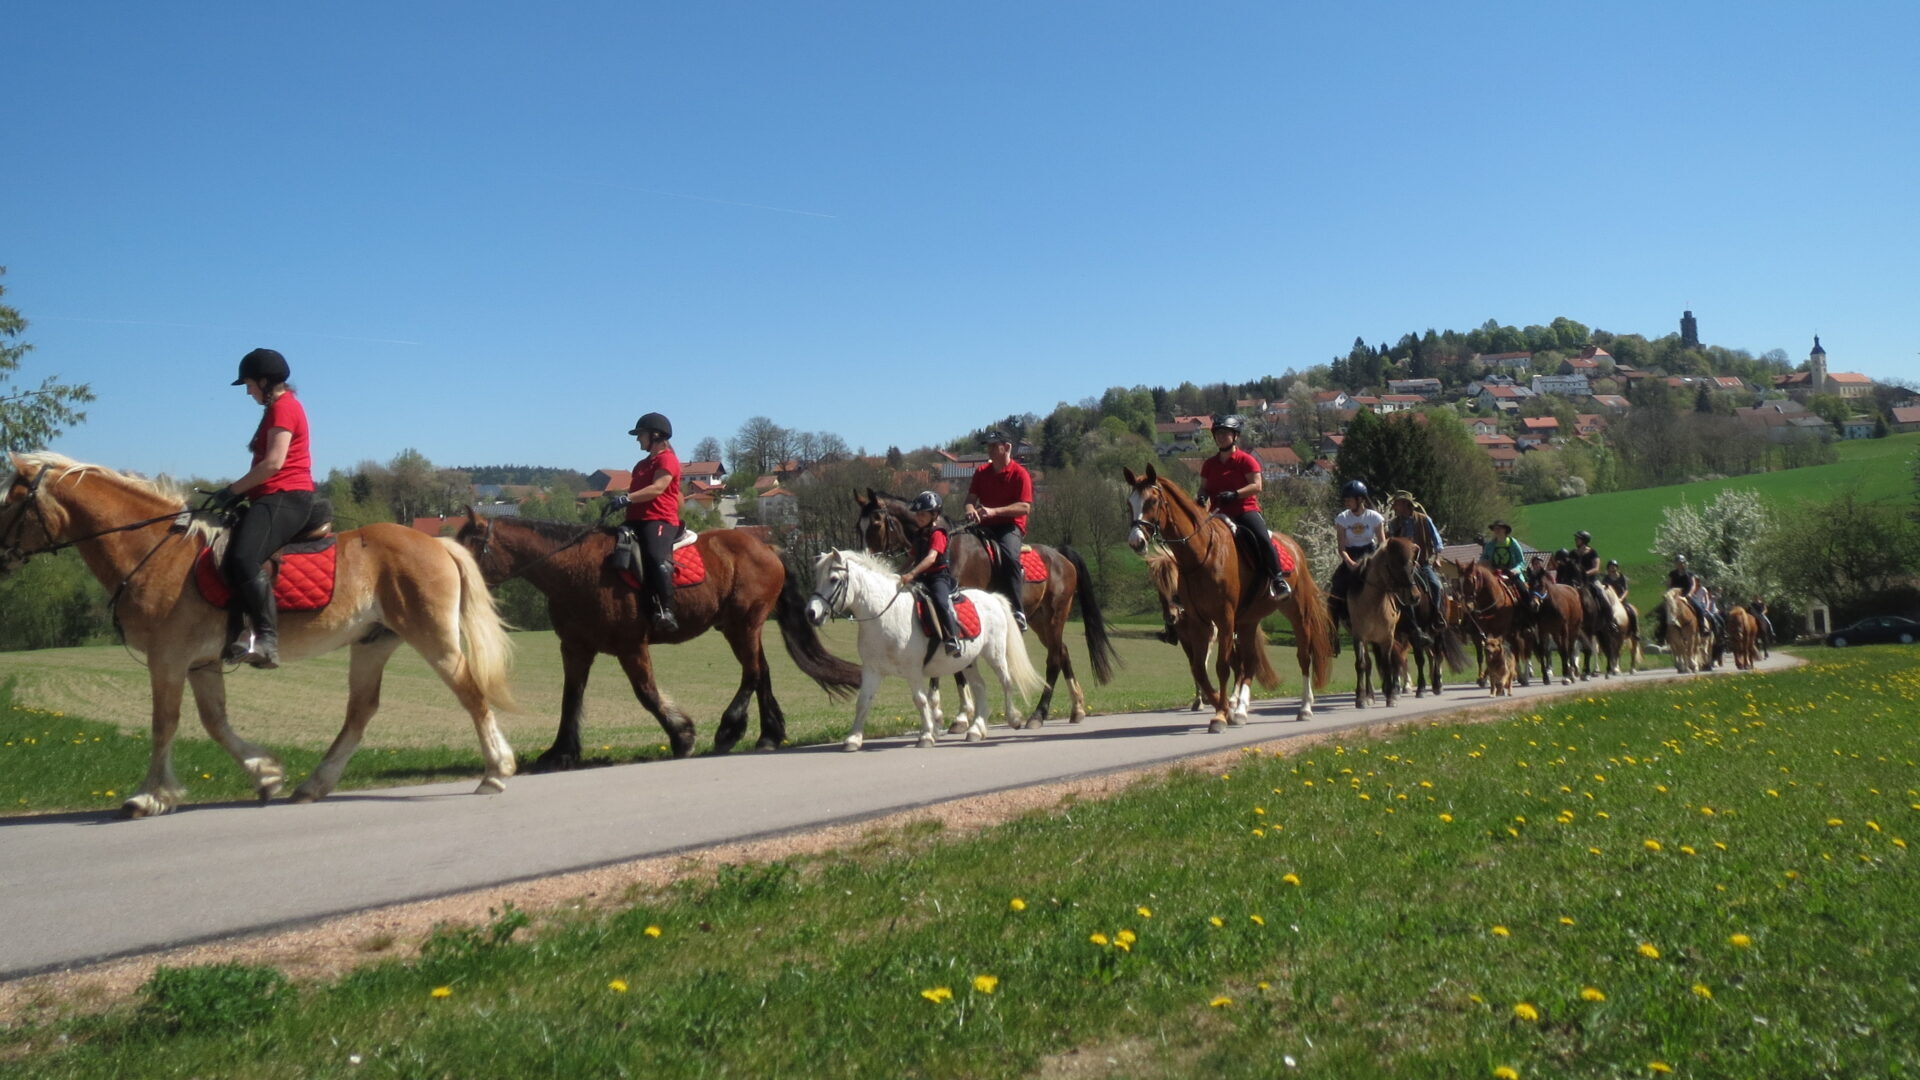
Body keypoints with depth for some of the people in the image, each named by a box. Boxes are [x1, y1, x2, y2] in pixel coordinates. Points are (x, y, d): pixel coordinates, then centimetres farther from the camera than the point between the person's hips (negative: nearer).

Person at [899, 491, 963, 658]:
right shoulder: (918, 533, 15)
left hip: (939, 575, -9)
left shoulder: (937, 533, -11)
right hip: (922, 576, 9)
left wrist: (912, 574, -37)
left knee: (940, 600, -33)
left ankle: (951, 639, -35)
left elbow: (931, 557, -27)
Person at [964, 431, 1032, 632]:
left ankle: (1017, 611, -34)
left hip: (1010, 526, -6)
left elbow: (1025, 507, -12)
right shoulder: (981, 472, 13)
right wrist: (971, 510, -16)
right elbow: (970, 498, 9)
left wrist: (994, 511, -23)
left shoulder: (1020, 473, -4)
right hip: (985, 525, 6)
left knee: (1009, 556, -34)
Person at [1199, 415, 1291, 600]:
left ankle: (1278, 579, -20)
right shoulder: (1209, 464, 13)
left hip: (1246, 510, -5)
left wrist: (1234, 494, -23)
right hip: (1220, 514, 5)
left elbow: (1257, 486, -10)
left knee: (1262, 538, -28)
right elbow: (1204, 487, 18)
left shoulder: (1246, 460, 0)